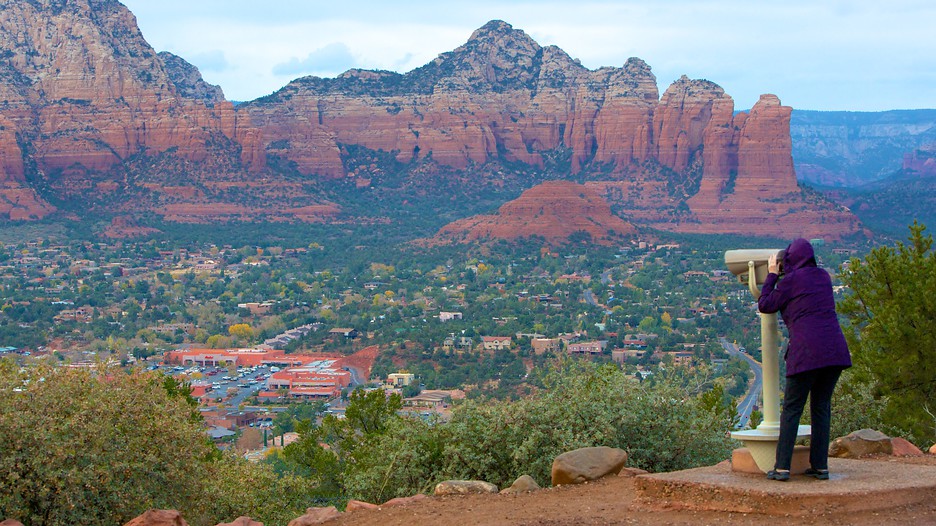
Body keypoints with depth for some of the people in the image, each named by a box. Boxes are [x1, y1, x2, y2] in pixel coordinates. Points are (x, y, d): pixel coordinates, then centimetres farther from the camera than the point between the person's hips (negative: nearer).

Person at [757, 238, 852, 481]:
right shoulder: (823, 276, 16)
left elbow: (765, 305, 6)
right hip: (835, 349, 5)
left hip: (807, 352, -5)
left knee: (792, 408, 1)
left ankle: (782, 467, -4)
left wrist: (772, 275, 14)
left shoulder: (790, 280, -1)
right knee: (821, 406, 12)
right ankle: (820, 466, 10)